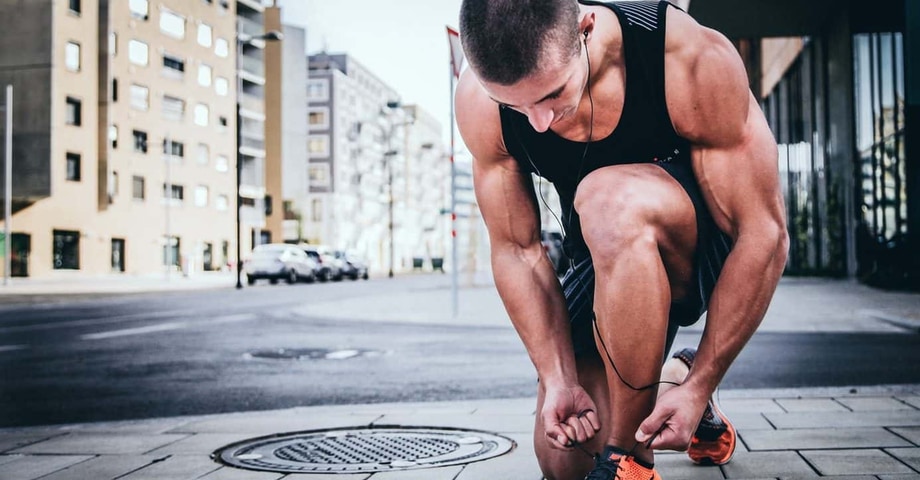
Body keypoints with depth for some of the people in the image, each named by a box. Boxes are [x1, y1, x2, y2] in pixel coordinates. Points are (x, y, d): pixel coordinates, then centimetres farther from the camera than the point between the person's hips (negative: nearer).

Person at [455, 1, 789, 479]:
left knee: (609, 200, -37)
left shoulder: (694, 61, -30)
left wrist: (701, 385, -24)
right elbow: (516, 250, -11)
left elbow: (765, 234, -24)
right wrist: (558, 380, -18)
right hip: (609, 261, 4)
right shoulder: (479, 102, -20)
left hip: (713, 247, -3)